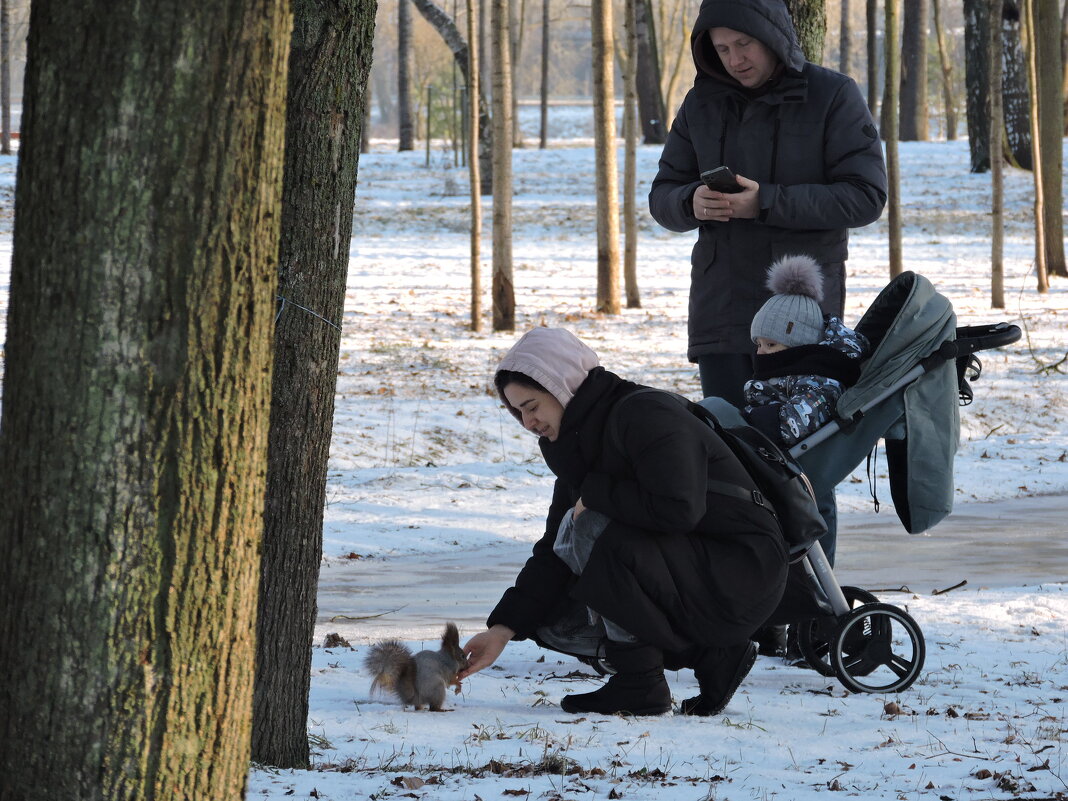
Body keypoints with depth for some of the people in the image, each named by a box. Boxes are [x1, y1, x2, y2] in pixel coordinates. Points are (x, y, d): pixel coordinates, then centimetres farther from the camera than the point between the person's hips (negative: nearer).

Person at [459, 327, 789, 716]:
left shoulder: (647, 416, -18)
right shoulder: (579, 445, 10)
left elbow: (678, 508, -32)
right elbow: (553, 552, 8)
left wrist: (595, 494, -17)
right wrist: (503, 629, -2)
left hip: (742, 575, -10)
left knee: (593, 532, -27)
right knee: (548, 616, 4)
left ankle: (639, 684, -13)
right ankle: (711, 655, 4)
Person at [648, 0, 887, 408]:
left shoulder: (833, 96, -2)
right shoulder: (702, 103, 12)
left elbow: (866, 197, -10)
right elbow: (662, 197, 14)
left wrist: (767, 202, -19)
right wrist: (692, 202, -12)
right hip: (721, 309, 4)